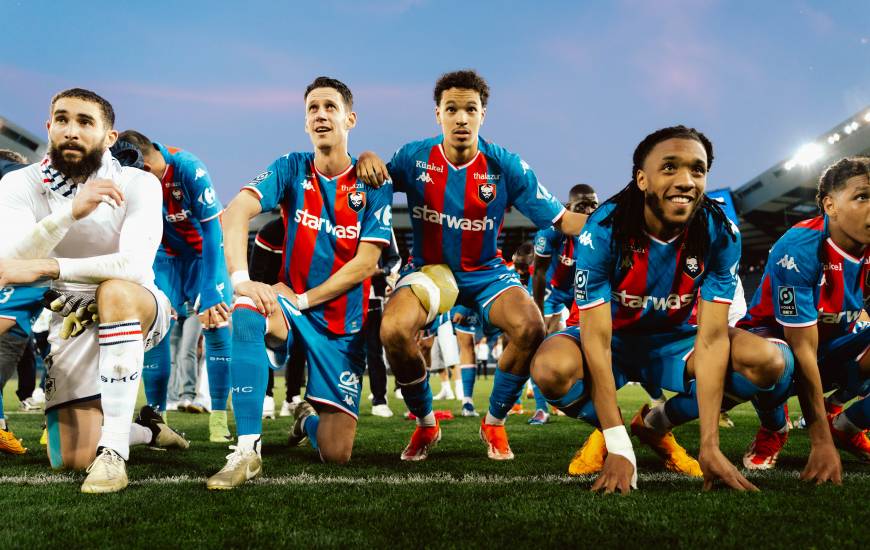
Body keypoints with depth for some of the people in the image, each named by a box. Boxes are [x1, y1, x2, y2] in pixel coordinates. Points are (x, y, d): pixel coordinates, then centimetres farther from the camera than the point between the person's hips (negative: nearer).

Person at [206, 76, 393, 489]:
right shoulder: (292, 169, -2)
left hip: (343, 325, 0)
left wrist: (303, 300, -17)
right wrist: (240, 277, -33)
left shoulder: (372, 185, -5)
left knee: (337, 454, -5)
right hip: (290, 306, 0)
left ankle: (308, 416, 35)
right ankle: (247, 450, -29)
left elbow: (365, 264, -11)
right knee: (246, 311, -38)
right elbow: (235, 213, -16)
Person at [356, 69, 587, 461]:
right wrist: (367, 159, -20)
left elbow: (560, 220, -10)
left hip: (486, 271, 0)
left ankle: (495, 423, 2)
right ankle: (425, 424, 1)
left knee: (531, 329, -28)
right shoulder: (415, 157, -7)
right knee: (393, 330, -30)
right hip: (429, 268, 0)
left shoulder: (505, 165, -10)